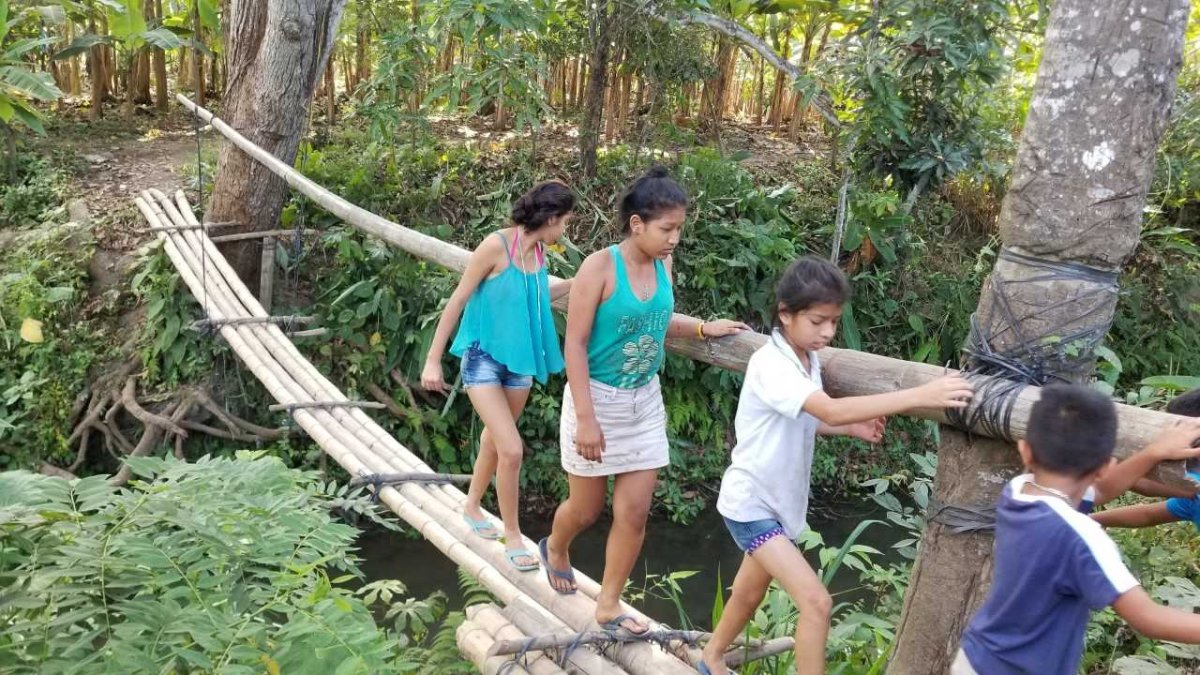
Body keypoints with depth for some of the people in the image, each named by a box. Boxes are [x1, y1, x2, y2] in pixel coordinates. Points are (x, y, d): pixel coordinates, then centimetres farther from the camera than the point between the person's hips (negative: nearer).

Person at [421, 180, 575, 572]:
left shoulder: (538, 252, 2)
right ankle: (512, 535, 8)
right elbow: (457, 301, -14)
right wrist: (433, 360, -13)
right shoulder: (497, 245, -18)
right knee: (511, 450, -12)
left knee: (494, 442, 20)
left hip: (520, 361, 7)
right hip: (484, 359, -7)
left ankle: (472, 507, 43)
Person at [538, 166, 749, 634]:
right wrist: (585, 418, -23)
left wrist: (703, 328, 1)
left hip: (645, 401, 5)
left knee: (634, 512, 6)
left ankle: (608, 607, 24)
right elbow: (575, 343, -19)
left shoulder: (662, 264, -1)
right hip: (597, 398, -5)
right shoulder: (600, 266, -19)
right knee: (586, 509, 11)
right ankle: (555, 549, 46)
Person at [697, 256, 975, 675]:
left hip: (779, 500, 8)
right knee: (816, 602, -16)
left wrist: (852, 427, -5)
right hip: (751, 502, -8)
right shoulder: (770, 365, -27)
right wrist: (919, 396, -45)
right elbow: (831, 410, -41)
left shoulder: (809, 359, 0)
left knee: (750, 594, 24)